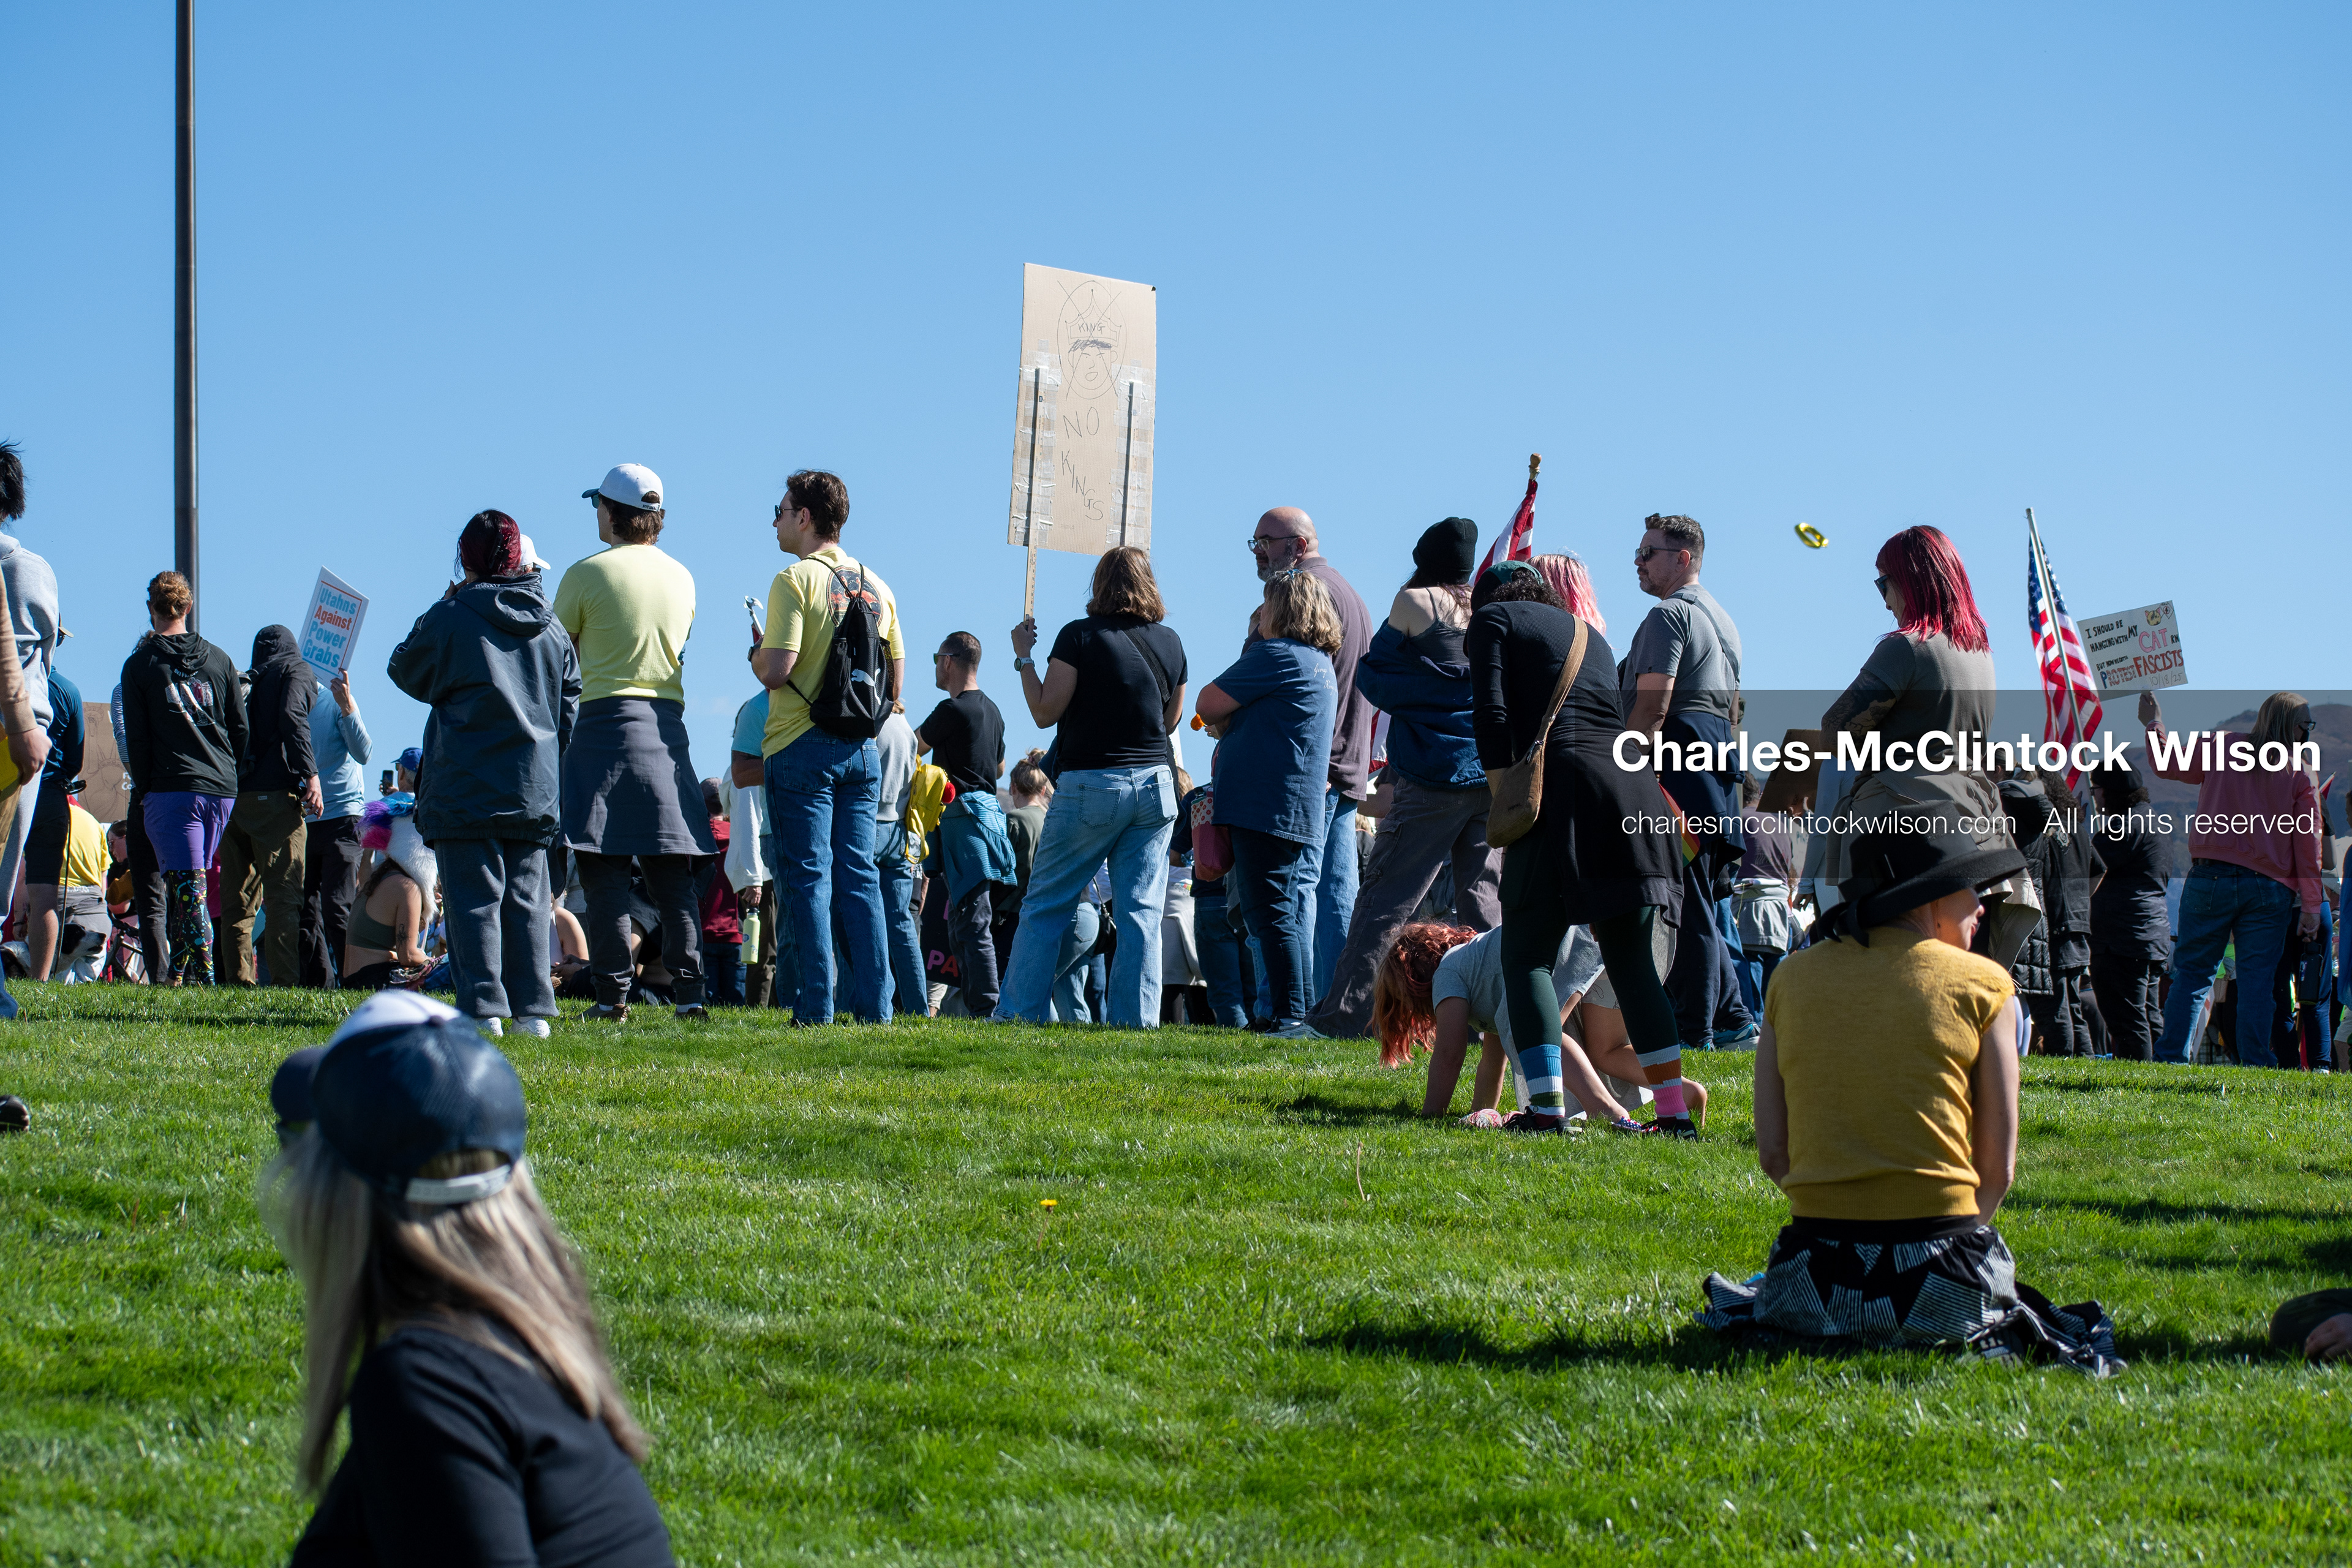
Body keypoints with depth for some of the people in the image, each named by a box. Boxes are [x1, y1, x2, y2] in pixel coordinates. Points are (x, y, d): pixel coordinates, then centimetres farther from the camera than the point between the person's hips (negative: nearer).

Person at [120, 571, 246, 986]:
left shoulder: (139, 665, 0)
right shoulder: (219, 660, 10)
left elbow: (137, 739, 0)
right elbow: (241, 729, 11)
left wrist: (145, 788, 10)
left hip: (173, 788, -4)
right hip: (223, 788, 4)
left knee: (189, 888, -7)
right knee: (186, 883, 15)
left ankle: (203, 975, -15)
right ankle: (178, 969, 18)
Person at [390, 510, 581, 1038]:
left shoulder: (451, 617, -7)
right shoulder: (550, 627, 9)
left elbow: (406, 672, 8)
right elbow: (569, 703, 14)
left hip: (466, 785, -5)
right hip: (535, 787, 5)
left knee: (474, 896, -3)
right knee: (526, 898, 9)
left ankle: (483, 1007, -9)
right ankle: (532, 1009, 6)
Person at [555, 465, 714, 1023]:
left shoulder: (588, 574, -5)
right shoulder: (682, 578, 11)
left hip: (605, 720, -5)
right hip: (667, 722, 5)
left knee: (604, 868, -3)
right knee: (672, 872, 6)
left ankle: (613, 993, -7)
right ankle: (689, 991, 1)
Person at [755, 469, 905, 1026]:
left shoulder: (796, 580, -10)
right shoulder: (875, 586, 10)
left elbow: (776, 670, -18)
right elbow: (896, 681, 11)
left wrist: (756, 655, 3)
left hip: (802, 745, -6)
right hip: (862, 750, 6)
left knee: (808, 876, -3)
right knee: (859, 875, 8)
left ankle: (817, 1005, -5)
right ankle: (874, 1004, 5)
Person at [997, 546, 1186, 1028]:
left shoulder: (1080, 636, -9)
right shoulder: (1170, 642, 5)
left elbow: (1045, 712, -9)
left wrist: (1023, 658, 2)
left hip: (1090, 784, -4)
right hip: (1155, 784, 4)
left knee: (1045, 908, 3)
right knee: (1141, 911, 3)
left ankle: (1019, 1014, 3)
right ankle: (1137, 1017, -2)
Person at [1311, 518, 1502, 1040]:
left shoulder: (1416, 602, -3)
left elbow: (1375, 679, 4)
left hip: (1432, 778, -5)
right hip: (1493, 777, 5)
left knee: (1384, 899, -4)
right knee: (1484, 901, 7)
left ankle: (1346, 1013, -7)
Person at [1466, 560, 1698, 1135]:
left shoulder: (1492, 619, 11)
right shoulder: (1586, 631, 29)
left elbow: (1491, 714, -3)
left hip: (1563, 784, -6)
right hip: (1632, 789, 6)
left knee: (1526, 957, 0)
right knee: (1633, 962, 10)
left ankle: (1547, 1105, -14)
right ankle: (1674, 1109, 4)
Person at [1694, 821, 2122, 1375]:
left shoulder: (1794, 977, 8)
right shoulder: (1983, 984, 0)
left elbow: (1772, 1153, 7)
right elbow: (1998, 1171, 0)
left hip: (1818, 1278, 3)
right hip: (1941, 1280, -3)